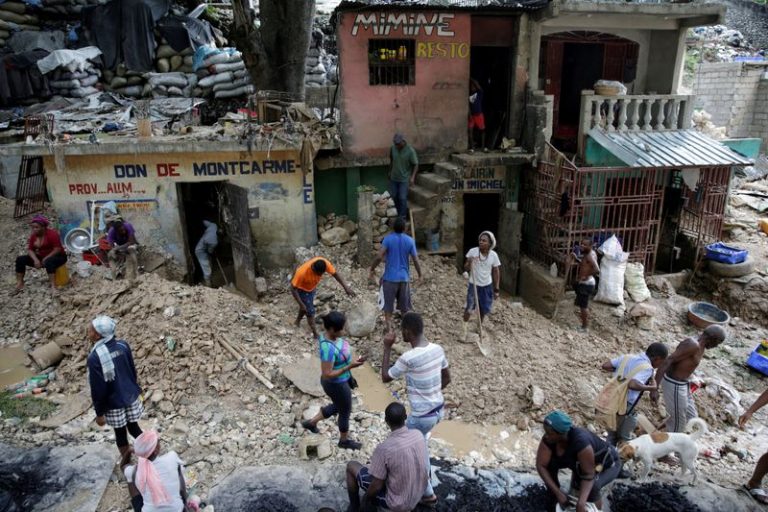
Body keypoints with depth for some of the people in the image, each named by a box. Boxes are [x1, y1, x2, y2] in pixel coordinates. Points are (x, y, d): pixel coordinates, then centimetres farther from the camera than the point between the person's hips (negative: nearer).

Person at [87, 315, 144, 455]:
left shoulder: (94, 357, -23)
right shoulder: (123, 345, -8)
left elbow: (97, 388, -17)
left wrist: (99, 412, -6)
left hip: (114, 403, -4)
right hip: (131, 396, 5)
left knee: (120, 433, 15)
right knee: (134, 428, 21)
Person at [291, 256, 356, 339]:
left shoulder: (325, 263, -34)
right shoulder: (302, 272, -45)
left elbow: (335, 274, -17)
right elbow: (293, 289, -32)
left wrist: (346, 287, -21)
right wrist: (301, 304, -30)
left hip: (312, 287, 6)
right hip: (302, 289, -6)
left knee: (308, 306, 27)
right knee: (310, 311, 3)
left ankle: (298, 321, 55)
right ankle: (315, 333, 22)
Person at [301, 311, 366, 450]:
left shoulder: (333, 337, -9)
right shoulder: (328, 349, -36)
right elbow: (327, 375, -31)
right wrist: (349, 366, -32)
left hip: (342, 380, 9)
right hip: (336, 385, -9)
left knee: (337, 406, 31)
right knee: (345, 411, 17)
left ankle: (311, 422, 49)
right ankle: (344, 440, 44)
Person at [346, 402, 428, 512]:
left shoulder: (384, 449, -31)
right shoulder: (418, 435, -12)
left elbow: (377, 486, -20)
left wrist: (367, 497, 1)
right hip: (417, 495, 6)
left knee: (351, 466, 9)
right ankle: (372, 502, 35)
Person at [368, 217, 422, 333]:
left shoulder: (388, 239, -10)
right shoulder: (410, 241, -3)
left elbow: (379, 256, -17)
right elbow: (416, 260, -2)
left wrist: (372, 269, -4)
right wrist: (420, 275, 12)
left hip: (390, 277, -2)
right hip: (404, 277, 2)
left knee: (388, 305, 8)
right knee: (405, 305, 15)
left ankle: (389, 329, 7)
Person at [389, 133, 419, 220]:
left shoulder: (410, 150, -20)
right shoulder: (393, 148, -8)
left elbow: (415, 165, -13)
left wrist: (412, 177, -24)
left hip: (404, 179, -4)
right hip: (394, 177, 5)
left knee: (402, 198, -5)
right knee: (393, 196, 13)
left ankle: (402, 217, 9)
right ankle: (397, 213, 34)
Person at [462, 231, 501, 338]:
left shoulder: (493, 255, -11)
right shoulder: (472, 251, -14)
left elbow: (496, 272, -1)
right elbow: (466, 268, -8)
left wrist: (496, 289, 1)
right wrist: (469, 263, -31)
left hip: (487, 286, 2)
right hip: (474, 285, -2)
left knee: (484, 309, 16)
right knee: (469, 308, 3)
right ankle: (465, 327, 23)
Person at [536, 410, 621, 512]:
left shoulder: (580, 442, -43)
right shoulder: (548, 439, -28)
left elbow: (589, 475, -35)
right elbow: (540, 465, -23)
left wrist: (581, 503, -44)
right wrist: (558, 493, -28)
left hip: (609, 464, -5)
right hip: (580, 461, 5)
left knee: (592, 485, -33)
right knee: (549, 463, -13)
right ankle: (554, 501, 8)